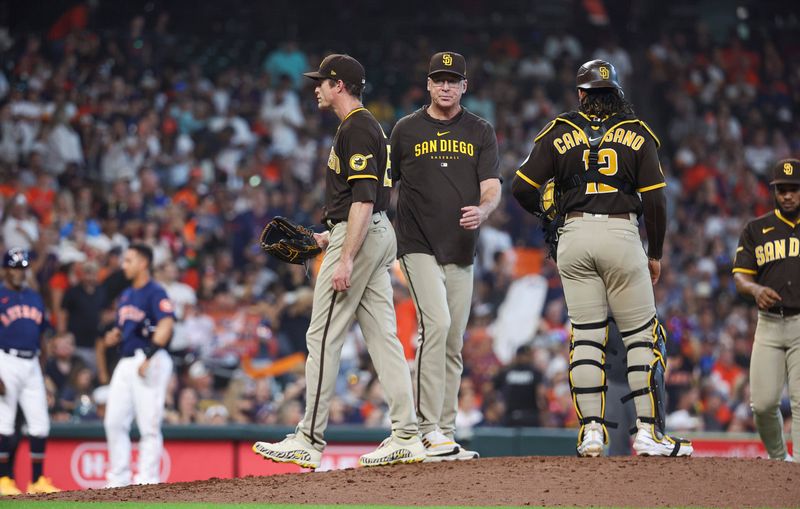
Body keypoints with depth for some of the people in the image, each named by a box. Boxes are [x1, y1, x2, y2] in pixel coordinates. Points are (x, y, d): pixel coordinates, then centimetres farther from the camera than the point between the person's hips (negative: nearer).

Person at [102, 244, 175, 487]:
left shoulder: (155, 293, -7)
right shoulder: (126, 295, 20)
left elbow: (165, 325, -20)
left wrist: (149, 356, -28)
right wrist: (113, 336, 7)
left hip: (150, 362, -9)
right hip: (126, 362, 9)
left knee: (149, 425, -7)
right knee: (114, 421, 6)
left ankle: (147, 480, -5)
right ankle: (118, 479, 12)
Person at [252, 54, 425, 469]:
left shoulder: (356, 129, -14)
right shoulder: (369, 127, 19)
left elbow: (363, 199, -22)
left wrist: (345, 259, -26)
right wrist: (330, 237, 24)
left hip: (360, 238, -11)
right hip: (378, 235, 11)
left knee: (323, 337, -8)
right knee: (382, 336, 7)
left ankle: (309, 442, -7)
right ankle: (407, 437, 3)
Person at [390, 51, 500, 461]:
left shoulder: (480, 132, 8)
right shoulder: (406, 130, 4)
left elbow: (492, 189, -1)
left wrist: (482, 210, -23)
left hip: (461, 251, 4)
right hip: (418, 247, -4)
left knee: (453, 344, 7)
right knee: (435, 324, -21)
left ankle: (445, 434, 14)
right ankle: (429, 430, -22)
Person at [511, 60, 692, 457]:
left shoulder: (559, 133, 6)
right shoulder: (637, 134, 4)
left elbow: (522, 188, 2)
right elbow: (655, 200, 0)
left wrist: (542, 211, 23)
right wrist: (655, 254, 10)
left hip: (574, 234, 2)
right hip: (621, 232, -2)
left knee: (586, 335, 5)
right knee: (642, 334, 3)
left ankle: (591, 429, -1)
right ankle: (648, 431, -3)